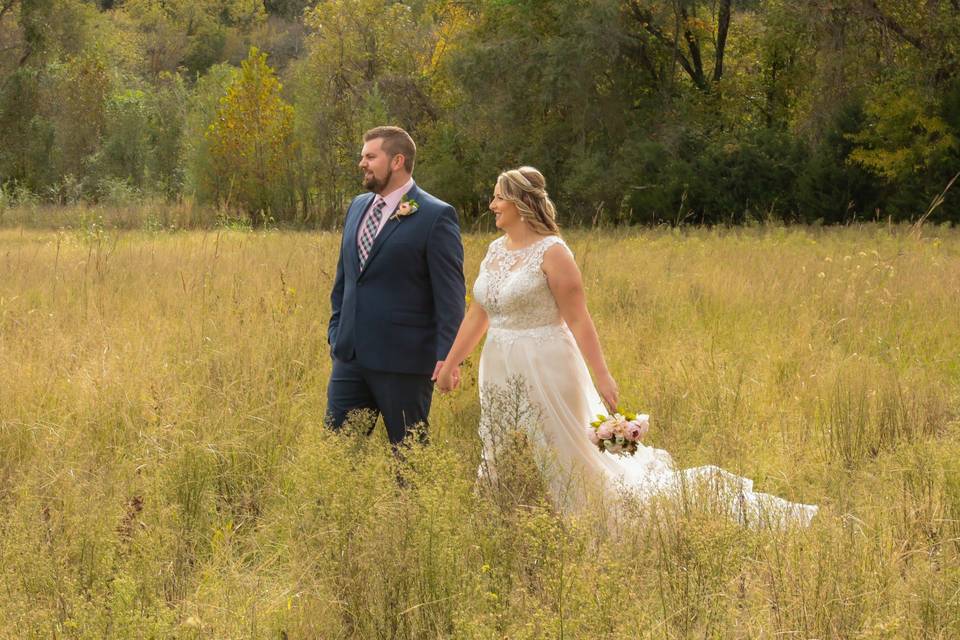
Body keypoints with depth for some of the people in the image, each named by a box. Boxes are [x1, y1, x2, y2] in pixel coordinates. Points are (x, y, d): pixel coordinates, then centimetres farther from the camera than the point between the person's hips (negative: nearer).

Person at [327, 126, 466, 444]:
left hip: (403, 359, -7)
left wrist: (447, 355, -16)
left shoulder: (436, 216, -9)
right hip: (350, 354, 7)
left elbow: (451, 293, -11)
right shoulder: (358, 206, 13)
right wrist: (336, 331, 18)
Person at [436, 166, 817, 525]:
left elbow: (578, 319, -15)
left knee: (561, 464, -3)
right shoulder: (495, 251, 10)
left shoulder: (551, 252, -12)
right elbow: (477, 316, 16)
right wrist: (450, 364, 15)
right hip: (501, 376, 8)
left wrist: (602, 376, -18)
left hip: (544, 373, -7)